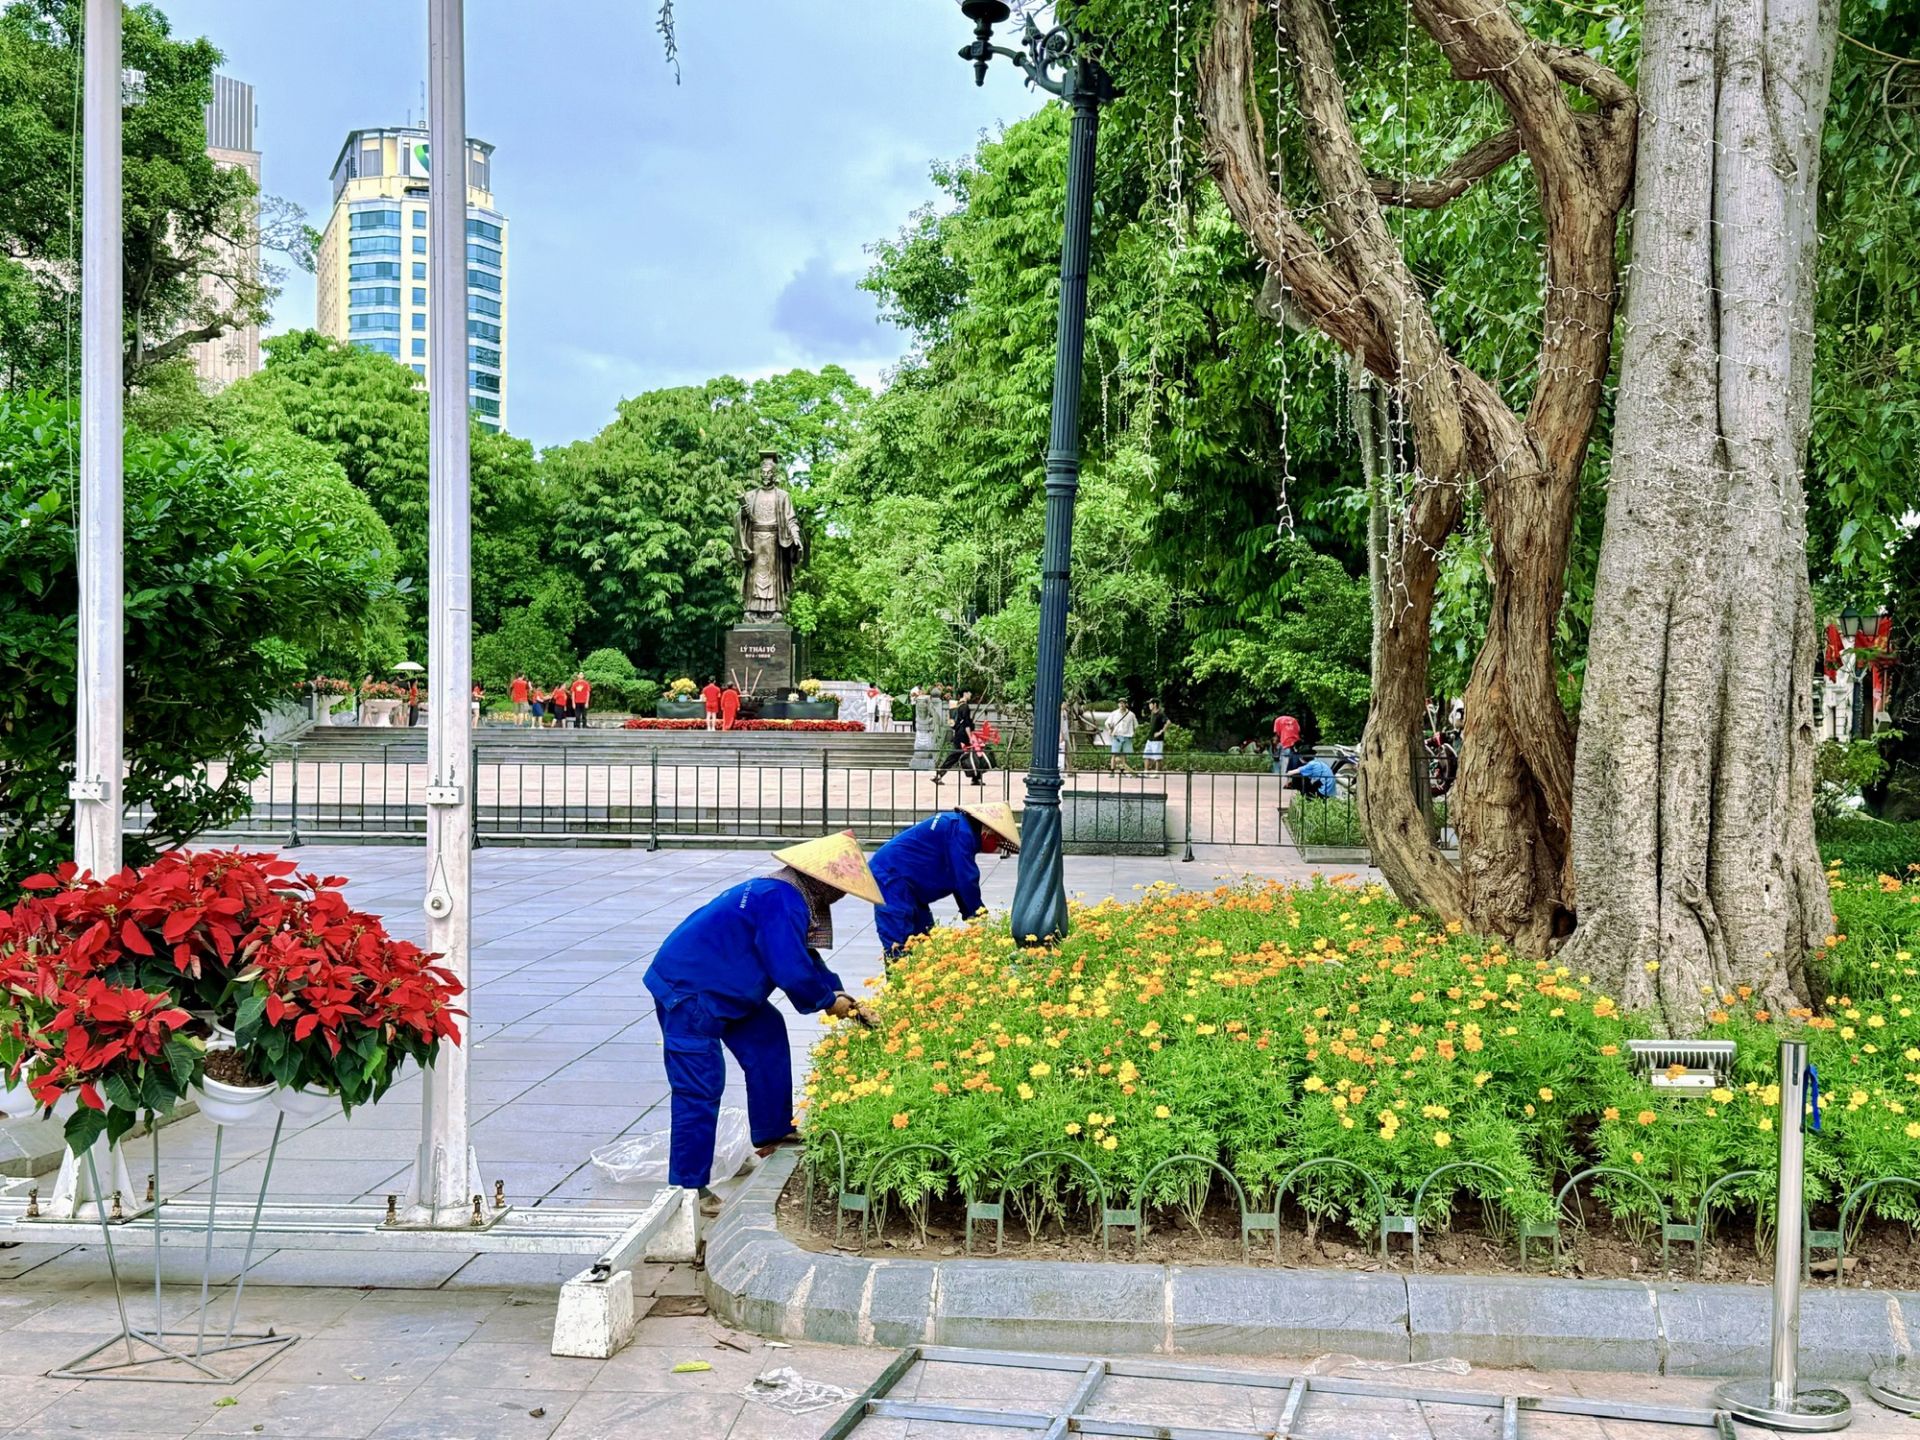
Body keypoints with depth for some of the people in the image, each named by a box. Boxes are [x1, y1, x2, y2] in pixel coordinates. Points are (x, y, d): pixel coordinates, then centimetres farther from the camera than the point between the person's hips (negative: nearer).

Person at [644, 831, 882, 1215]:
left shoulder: (785, 895, 11)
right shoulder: (782, 901, -22)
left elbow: (806, 957, 21)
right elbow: (792, 970, -24)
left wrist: (841, 996, 10)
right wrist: (830, 1000, -7)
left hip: (714, 988, 11)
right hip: (687, 994, -11)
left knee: (767, 1036, 19)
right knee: (700, 1088, -8)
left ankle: (772, 1135, 28)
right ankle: (688, 1188, -3)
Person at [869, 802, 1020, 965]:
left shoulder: (960, 825, 13)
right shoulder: (961, 831, -19)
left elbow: (962, 881, 16)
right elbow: (966, 880, -18)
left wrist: (972, 916, 13)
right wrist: (980, 916, -8)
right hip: (891, 876, -11)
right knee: (898, 946, -15)